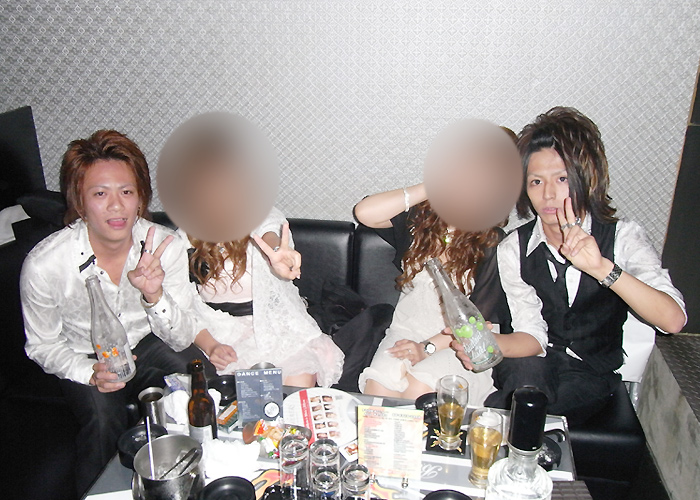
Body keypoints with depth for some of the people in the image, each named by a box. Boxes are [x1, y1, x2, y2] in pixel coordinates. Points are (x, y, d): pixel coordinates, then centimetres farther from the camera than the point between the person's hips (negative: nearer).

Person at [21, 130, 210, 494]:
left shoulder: (165, 246, -21)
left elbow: (181, 339, -16)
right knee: (103, 422, -29)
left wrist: (154, 296, -36)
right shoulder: (43, 265, -25)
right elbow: (43, 346, -7)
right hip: (85, 357, -2)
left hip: (147, 342, 2)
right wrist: (91, 373, -26)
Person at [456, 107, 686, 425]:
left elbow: (673, 320, -26)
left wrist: (602, 268, -38)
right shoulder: (514, 249, -6)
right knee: (527, 369, -35)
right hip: (535, 366, 2)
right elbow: (533, 336, -11)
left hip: (591, 375, -2)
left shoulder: (623, 238, -11)